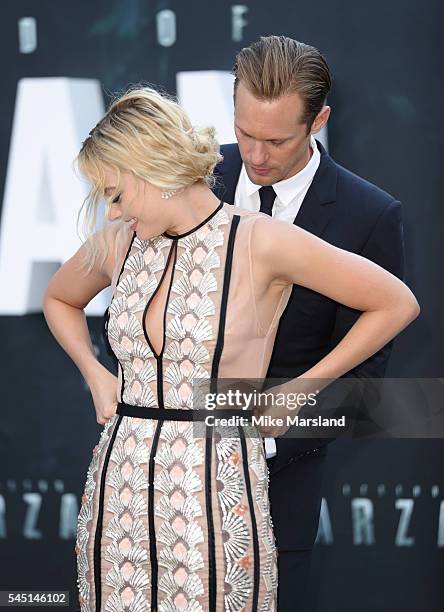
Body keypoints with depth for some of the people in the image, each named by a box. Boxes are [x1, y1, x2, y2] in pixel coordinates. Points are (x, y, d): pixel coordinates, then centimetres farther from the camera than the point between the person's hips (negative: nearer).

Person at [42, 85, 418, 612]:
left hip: (216, 496, -5)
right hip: (118, 487, 5)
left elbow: (396, 304, -2)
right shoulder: (116, 243, 7)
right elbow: (59, 299, 30)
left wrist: (300, 388, 0)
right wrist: (95, 375, 14)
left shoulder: (259, 243, -8)